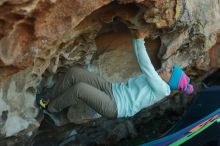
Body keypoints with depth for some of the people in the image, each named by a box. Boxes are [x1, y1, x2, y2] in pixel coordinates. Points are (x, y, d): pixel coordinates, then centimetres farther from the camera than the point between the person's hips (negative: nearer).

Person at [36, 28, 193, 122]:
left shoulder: (162, 89, -8)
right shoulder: (155, 78, 18)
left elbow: (145, 66, -17)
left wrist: (140, 41, -16)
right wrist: (136, 38, 6)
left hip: (113, 106, -9)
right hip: (111, 89, 9)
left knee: (79, 88, -31)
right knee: (74, 72, -10)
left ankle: (50, 107, -6)